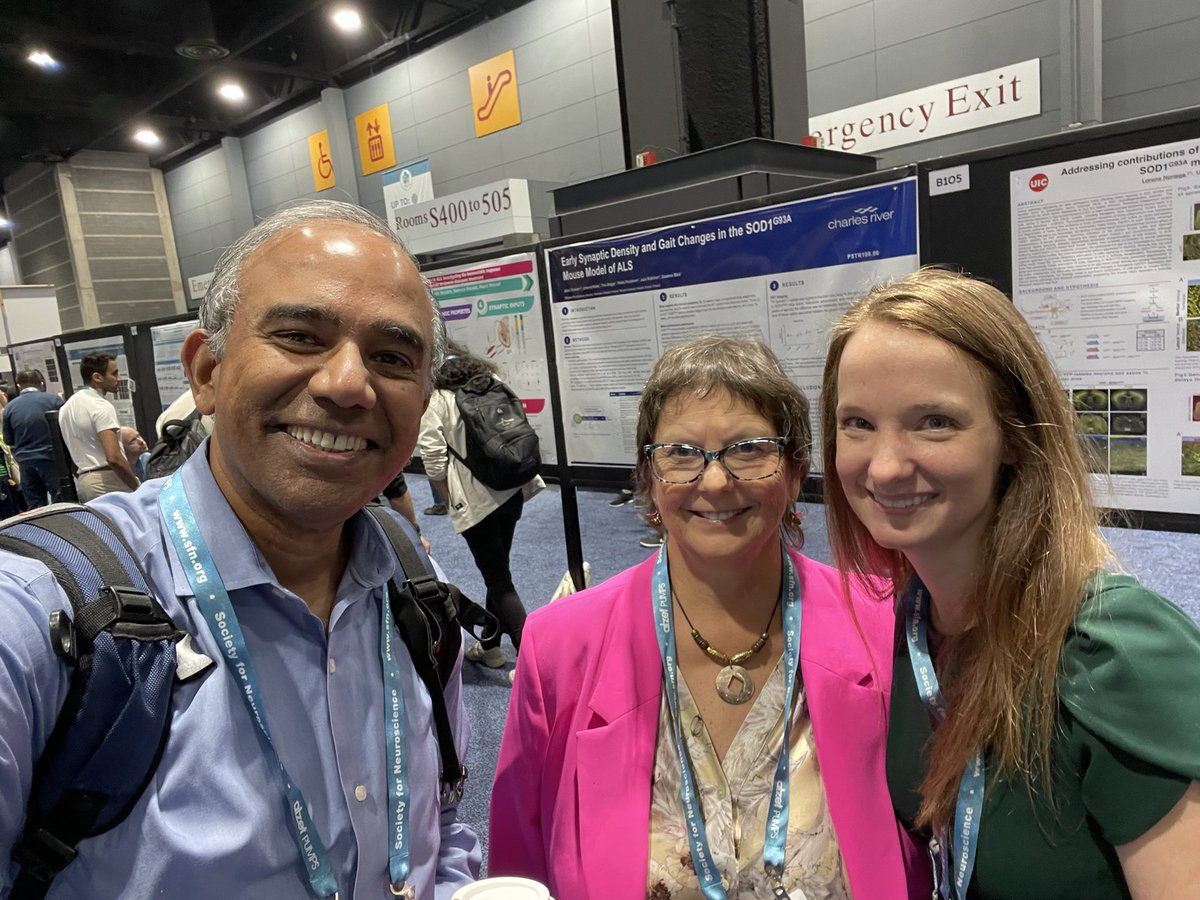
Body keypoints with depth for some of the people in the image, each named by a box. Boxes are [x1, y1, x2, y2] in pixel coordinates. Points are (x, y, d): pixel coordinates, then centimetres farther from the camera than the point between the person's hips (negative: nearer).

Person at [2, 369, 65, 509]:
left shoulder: (9, 407, 3)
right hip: (51, 458, -2)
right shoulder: (54, 399, -6)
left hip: (26, 462, 3)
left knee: (34, 507, 9)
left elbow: (8, 440, 11)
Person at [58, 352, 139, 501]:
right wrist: (138, 487, -16)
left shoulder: (66, 407, 16)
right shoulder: (101, 406, -13)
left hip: (83, 481, 9)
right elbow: (113, 458, -23)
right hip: (107, 481, -9)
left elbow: (71, 456, 21)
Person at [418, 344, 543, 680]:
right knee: (498, 570, 20)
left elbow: (433, 460, -12)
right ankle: (490, 646, 34)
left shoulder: (436, 400, -7)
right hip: (512, 491, 6)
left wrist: (450, 498, 2)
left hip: (473, 500, -6)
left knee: (498, 579, 1)